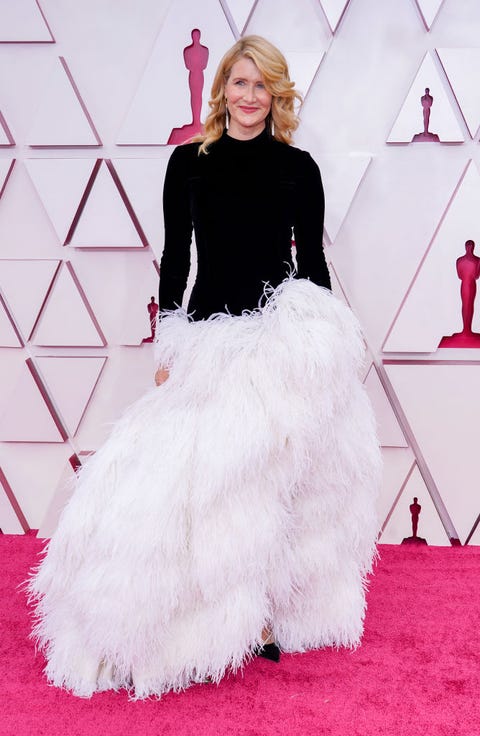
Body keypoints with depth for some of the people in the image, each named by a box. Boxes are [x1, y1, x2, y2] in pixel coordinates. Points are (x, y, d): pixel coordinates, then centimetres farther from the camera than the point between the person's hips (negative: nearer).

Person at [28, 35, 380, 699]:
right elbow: (175, 257, 7)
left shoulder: (298, 167, 5)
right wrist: (168, 348, 3)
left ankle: (266, 611, 17)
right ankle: (244, 617, 11)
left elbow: (312, 258, 8)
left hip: (283, 335, 0)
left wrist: (322, 337, 4)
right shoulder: (190, 162, 7)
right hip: (209, 333, 1)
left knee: (270, 475, 2)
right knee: (208, 474, -3)